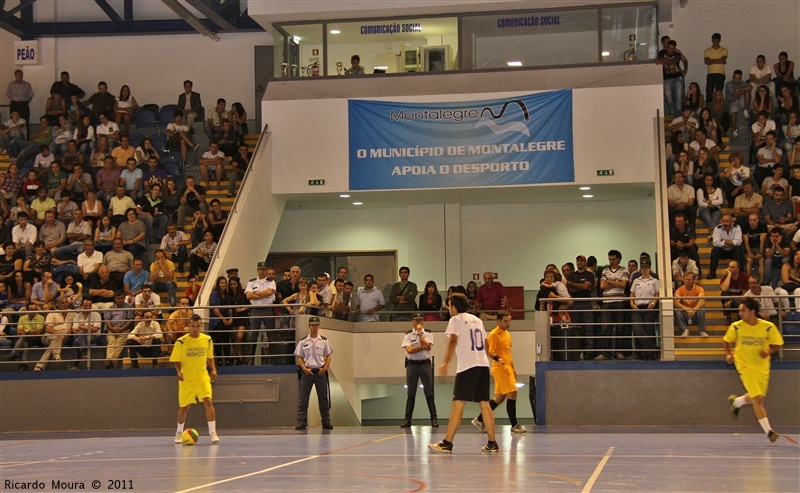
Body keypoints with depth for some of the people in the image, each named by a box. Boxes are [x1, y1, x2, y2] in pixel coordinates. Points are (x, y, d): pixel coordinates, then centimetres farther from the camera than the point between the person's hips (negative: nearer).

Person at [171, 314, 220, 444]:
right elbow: (177, 361, -1)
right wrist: (179, 372, -18)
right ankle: (179, 432, 34)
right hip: (186, 379, -1)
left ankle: (213, 433, -15)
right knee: (183, 407, 9)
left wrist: (213, 370, -2)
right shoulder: (181, 342, -6)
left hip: (202, 377, 1)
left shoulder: (207, 340, 2)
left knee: (208, 402, -19)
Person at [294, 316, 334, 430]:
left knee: (324, 398, 4)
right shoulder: (303, 342, 5)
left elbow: (328, 356, 8)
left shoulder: (324, 341, 8)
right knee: (303, 398, -5)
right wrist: (304, 369, -11)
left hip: (320, 372, 1)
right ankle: (301, 422, -4)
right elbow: (299, 357, 4)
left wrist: (324, 368, -8)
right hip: (307, 372, -1)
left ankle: (326, 421, 10)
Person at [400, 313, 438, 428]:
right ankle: (407, 419, 6)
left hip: (425, 363, -1)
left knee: (429, 392, -2)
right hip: (412, 364, 1)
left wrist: (419, 333, -13)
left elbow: (427, 346, -13)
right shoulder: (408, 335, 5)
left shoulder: (428, 333, 4)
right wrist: (422, 347, -14)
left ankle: (434, 418, 1)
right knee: (410, 393, 3)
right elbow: (409, 350, -9)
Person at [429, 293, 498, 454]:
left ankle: (447, 443, -8)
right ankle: (492, 443, 6)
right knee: (484, 403, 8)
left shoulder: (456, 320, 1)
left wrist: (445, 363, -16)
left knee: (458, 404, -7)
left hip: (467, 366, -6)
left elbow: (453, 341, -13)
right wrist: (489, 355, 48)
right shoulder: (477, 320, 20)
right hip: (483, 365, 7)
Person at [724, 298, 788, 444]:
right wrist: (728, 354, -8)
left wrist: (769, 352, -20)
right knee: (757, 399, -13)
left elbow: (777, 344, -1)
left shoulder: (768, 327, -12)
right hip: (745, 366, -2)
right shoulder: (736, 326, -9)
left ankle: (735, 402, 47)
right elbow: (726, 340, 8)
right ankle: (768, 432, -7)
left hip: (762, 368, 2)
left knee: (756, 398, 16)